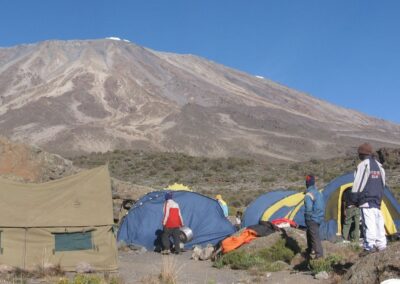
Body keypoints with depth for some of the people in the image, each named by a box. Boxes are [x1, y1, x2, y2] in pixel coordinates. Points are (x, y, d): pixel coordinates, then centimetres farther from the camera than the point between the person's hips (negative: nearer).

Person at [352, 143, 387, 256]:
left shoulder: (363, 165, -10)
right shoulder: (378, 165, 14)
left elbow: (357, 184, -12)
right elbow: (382, 183, 19)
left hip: (367, 199, -8)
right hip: (378, 199, 8)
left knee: (369, 222, -12)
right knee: (378, 221, 12)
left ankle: (370, 246, -17)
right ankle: (381, 244, 17)